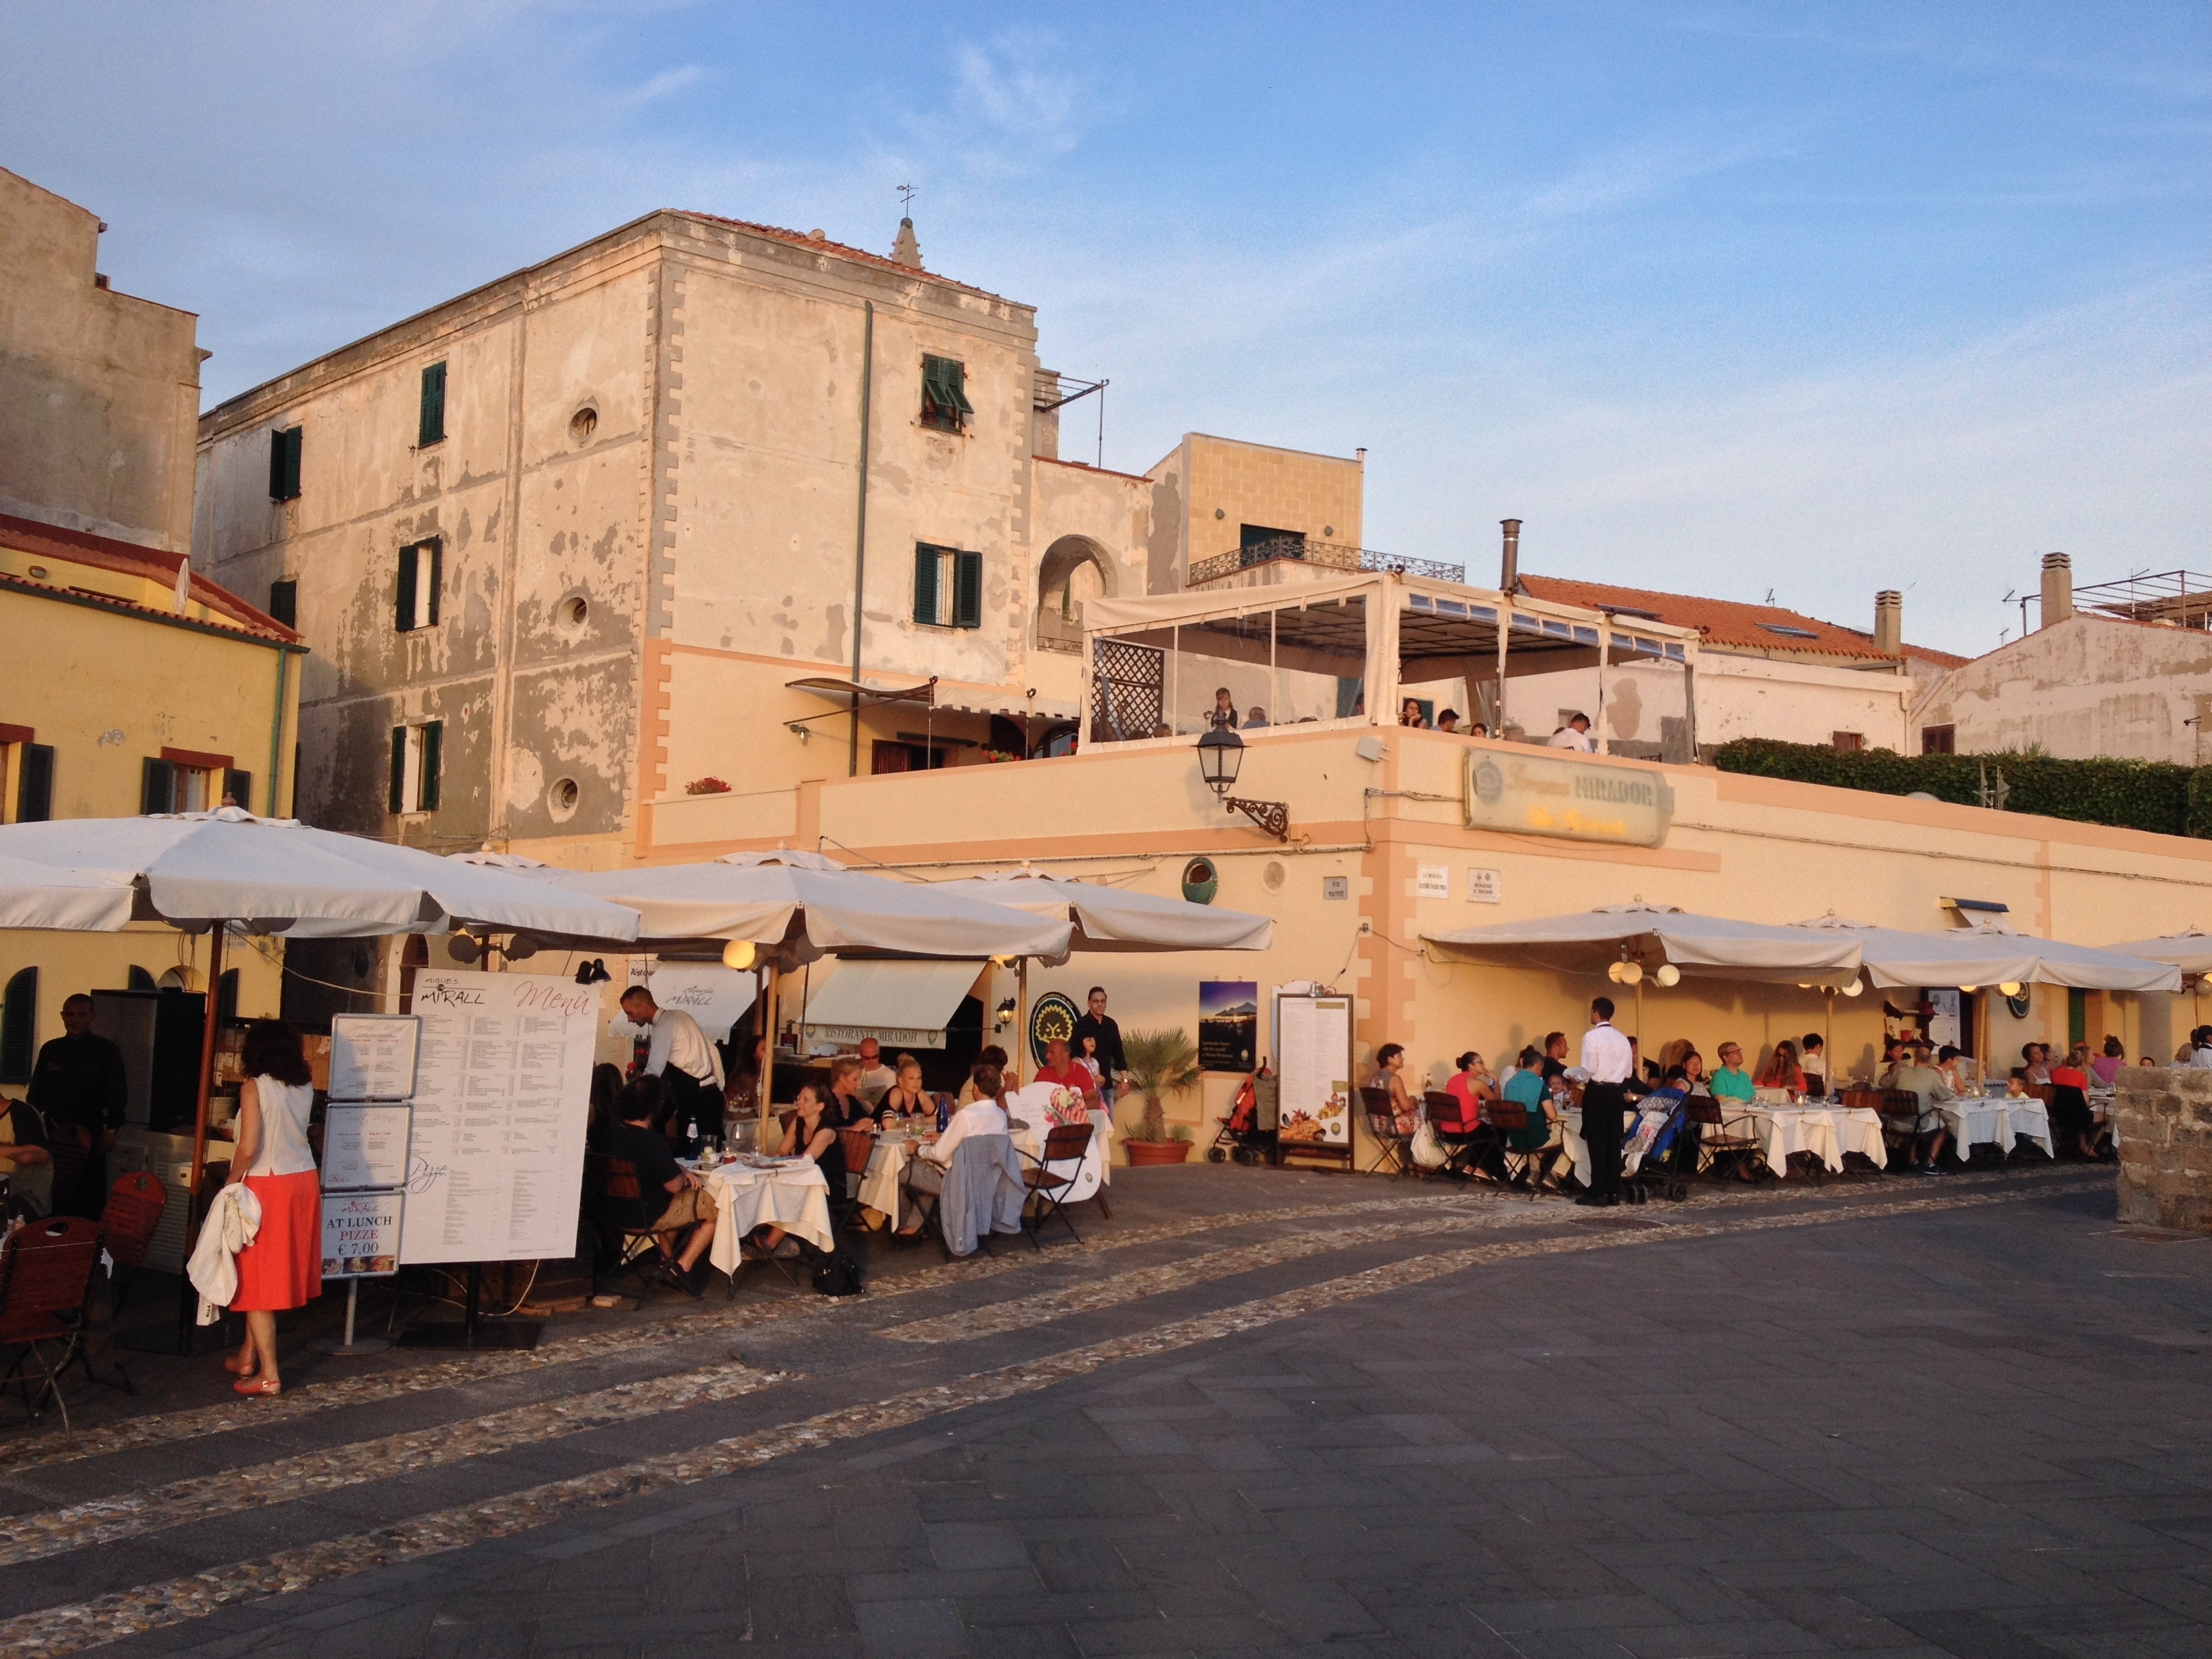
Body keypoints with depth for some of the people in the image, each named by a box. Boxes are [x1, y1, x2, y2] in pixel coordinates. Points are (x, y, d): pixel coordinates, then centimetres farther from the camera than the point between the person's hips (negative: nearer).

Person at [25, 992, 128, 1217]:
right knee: (51, 1195, 3)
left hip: (89, 1134, -3)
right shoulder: (50, 1050, 11)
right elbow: (35, 1093, 16)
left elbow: (118, 1093, 1)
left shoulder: (107, 1051, 2)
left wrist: (111, 1129, -5)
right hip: (52, 1133, 3)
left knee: (88, 1197, -3)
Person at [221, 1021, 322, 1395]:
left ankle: (268, 1374, 1)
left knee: (258, 1278, 1)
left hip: (267, 1185, -6)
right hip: (303, 1181, 6)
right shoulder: (305, 1086, 4)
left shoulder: (255, 1086, -12)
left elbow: (249, 1148, -19)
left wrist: (231, 1183, -4)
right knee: (279, 1273, 17)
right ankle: (248, 1357, 29)